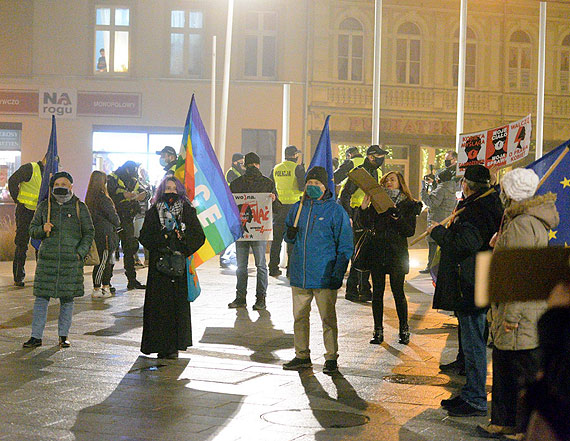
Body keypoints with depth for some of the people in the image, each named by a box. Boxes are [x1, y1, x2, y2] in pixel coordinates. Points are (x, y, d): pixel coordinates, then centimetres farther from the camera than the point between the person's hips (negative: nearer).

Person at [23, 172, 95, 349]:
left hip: (71, 261, -1)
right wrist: (43, 229, -9)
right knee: (41, 297, -1)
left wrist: (80, 252, -4)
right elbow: (33, 229, 13)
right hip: (47, 259, 1)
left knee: (67, 299, 4)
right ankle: (36, 336, 6)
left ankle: (63, 336, 16)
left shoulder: (79, 207, 4)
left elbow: (89, 233, 8)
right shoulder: (44, 206, 8)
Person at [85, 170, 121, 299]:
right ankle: (97, 290, 0)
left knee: (108, 262, 16)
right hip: (105, 235, -9)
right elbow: (112, 215, -10)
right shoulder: (101, 197, -16)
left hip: (96, 234, 9)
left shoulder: (89, 198, 11)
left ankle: (105, 287, 22)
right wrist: (117, 224, 12)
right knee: (102, 262, -4)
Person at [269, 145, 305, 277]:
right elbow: (303, 187, -10)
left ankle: (273, 268, 8)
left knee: (276, 238, 9)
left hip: (278, 206, 4)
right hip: (292, 206, -4)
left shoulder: (276, 168, 10)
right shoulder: (297, 167, -6)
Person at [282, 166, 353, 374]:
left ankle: (331, 358, 8)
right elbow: (289, 238, 23)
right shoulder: (297, 208, 11)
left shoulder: (335, 211, -3)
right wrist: (289, 235, -2)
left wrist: (338, 274, -11)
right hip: (299, 274, 5)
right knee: (299, 316, 10)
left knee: (328, 318, -1)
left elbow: (345, 246, -3)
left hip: (324, 277, -5)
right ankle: (302, 356, 20)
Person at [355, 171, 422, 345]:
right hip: (376, 251, 3)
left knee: (398, 292, -2)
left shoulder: (409, 205, 5)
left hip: (396, 253, -3)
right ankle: (378, 331, 10)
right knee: (377, 291, 4)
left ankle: (404, 330, 10)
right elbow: (366, 223, 0)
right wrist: (364, 207, -14)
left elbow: (410, 231, -4)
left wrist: (397, 217, -18)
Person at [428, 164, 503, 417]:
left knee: (473, 343, -4)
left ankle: (475, 401, 2)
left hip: (470, 288, -11)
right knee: (472, 342, 17)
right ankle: (471, 394, 27)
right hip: (472, 287, 11)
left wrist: (438, 232, -14)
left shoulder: (474, 210, -18)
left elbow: (466, 242, -28)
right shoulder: (489, 205, 14)